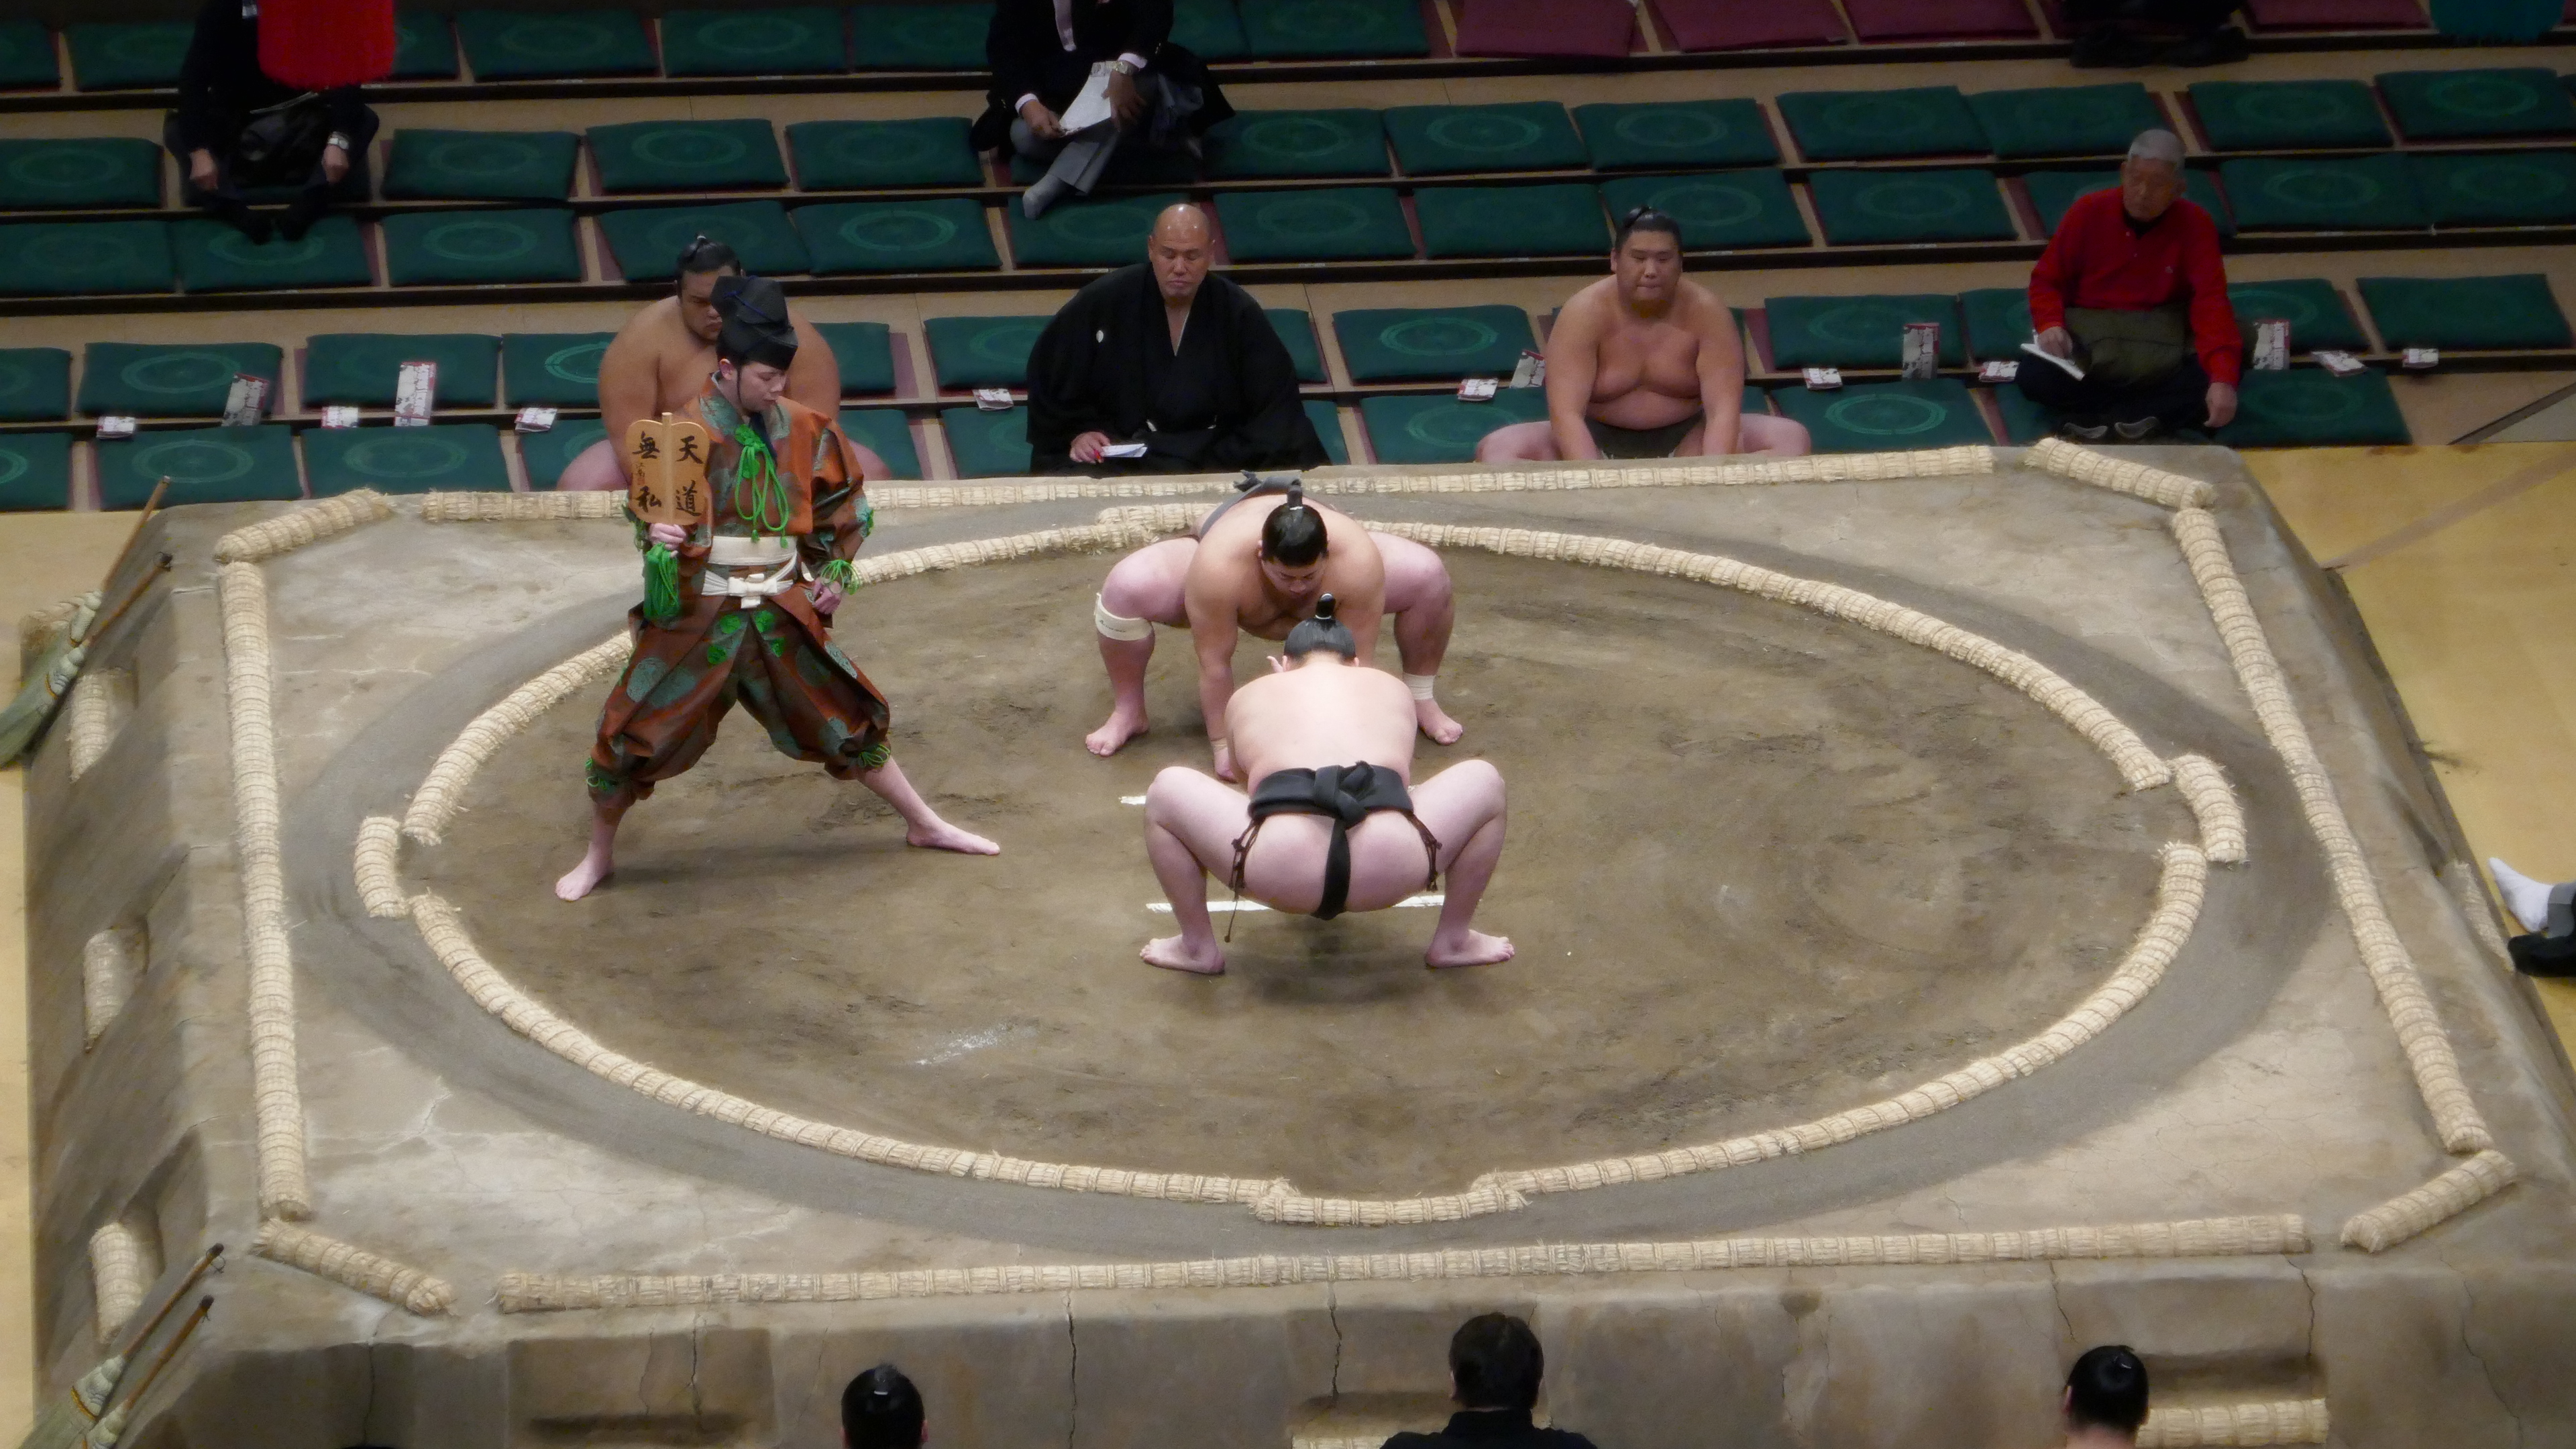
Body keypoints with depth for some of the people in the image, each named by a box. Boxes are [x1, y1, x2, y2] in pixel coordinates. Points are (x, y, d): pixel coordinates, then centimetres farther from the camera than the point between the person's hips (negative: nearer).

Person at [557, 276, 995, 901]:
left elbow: (843, 501, 14)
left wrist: (836, 570, 6)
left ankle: (926, 825, 28)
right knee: (632, 734, -2)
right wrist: (655, 534, -31)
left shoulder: (800, 428, 0)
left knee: (848, 717, 11)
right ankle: (599, 856, 19)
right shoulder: (686, 431, -12)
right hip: (699, 615, -3)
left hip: (782, 612, 3)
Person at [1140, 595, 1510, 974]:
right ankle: (1453, 942, 33)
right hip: (1391, 868, 1)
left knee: (1166, 793, 24)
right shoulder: (1393, 690, 32)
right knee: (1484, 782, 28)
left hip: (1279, 870, -1)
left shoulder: (1247, 696, 29)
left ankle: (1199, 949, 27)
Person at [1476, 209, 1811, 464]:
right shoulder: (1585, 313, -15)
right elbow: (1566, 412, -24)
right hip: (1599, 443, -1)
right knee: (1497, 450, -28)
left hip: (1685, 443, 1)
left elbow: (1723, 408, -19)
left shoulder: (1706, 311, -11)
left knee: (1790, 438, -23)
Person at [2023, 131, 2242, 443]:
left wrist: (2223, 378, -33)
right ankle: (2139, 421, -30)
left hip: (2162, 349, 0)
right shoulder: (2087, 212, -4)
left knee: (2210, 382, -32)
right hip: (2087, 342, 1)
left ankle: (2098, 423, -33)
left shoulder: (2195, 224, -7)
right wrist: (2051, 325, -19)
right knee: (2034, 378, -30)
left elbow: (2211, 301, -17)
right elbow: (2048, 281, 5)